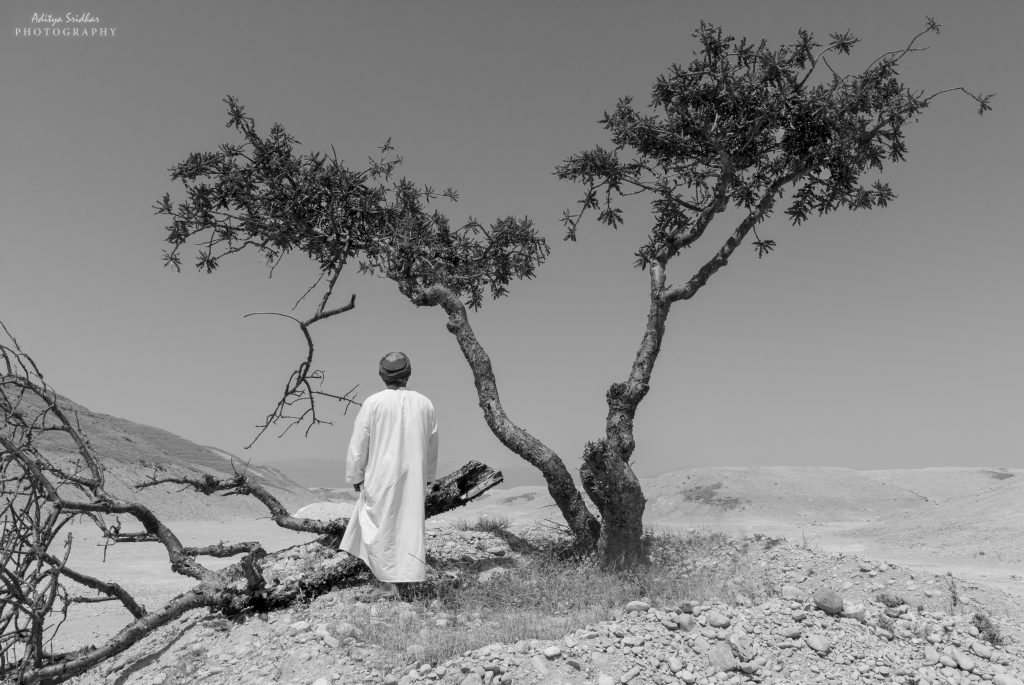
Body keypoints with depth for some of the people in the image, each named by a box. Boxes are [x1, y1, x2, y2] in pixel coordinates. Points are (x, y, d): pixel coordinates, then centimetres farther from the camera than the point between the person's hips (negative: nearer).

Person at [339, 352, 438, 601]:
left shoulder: (374, 402, -10)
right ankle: (408, 577, 17)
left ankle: (387, 584, 7)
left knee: (380, 527, 6)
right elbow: (432, 444, 11)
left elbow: (359, 442, -5)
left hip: (382, 477, -3)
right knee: (409, 525, 13)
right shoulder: (424, 404, 1)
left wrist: (355, 475, 7)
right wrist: (428, 476, 23)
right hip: (414, 478, 4)